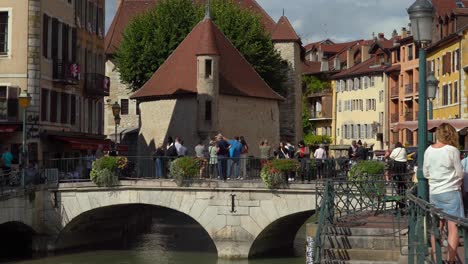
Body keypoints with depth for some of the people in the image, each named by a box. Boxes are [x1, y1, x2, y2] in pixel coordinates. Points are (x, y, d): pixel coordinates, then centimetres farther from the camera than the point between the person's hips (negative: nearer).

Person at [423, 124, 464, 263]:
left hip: (434, 192, 5)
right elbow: (460, 174, -5)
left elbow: (425, 173, 11)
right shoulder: (452, 150, -11)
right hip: (451, 192, -5)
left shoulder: (428, 151, 3)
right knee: (453, 227, -3)